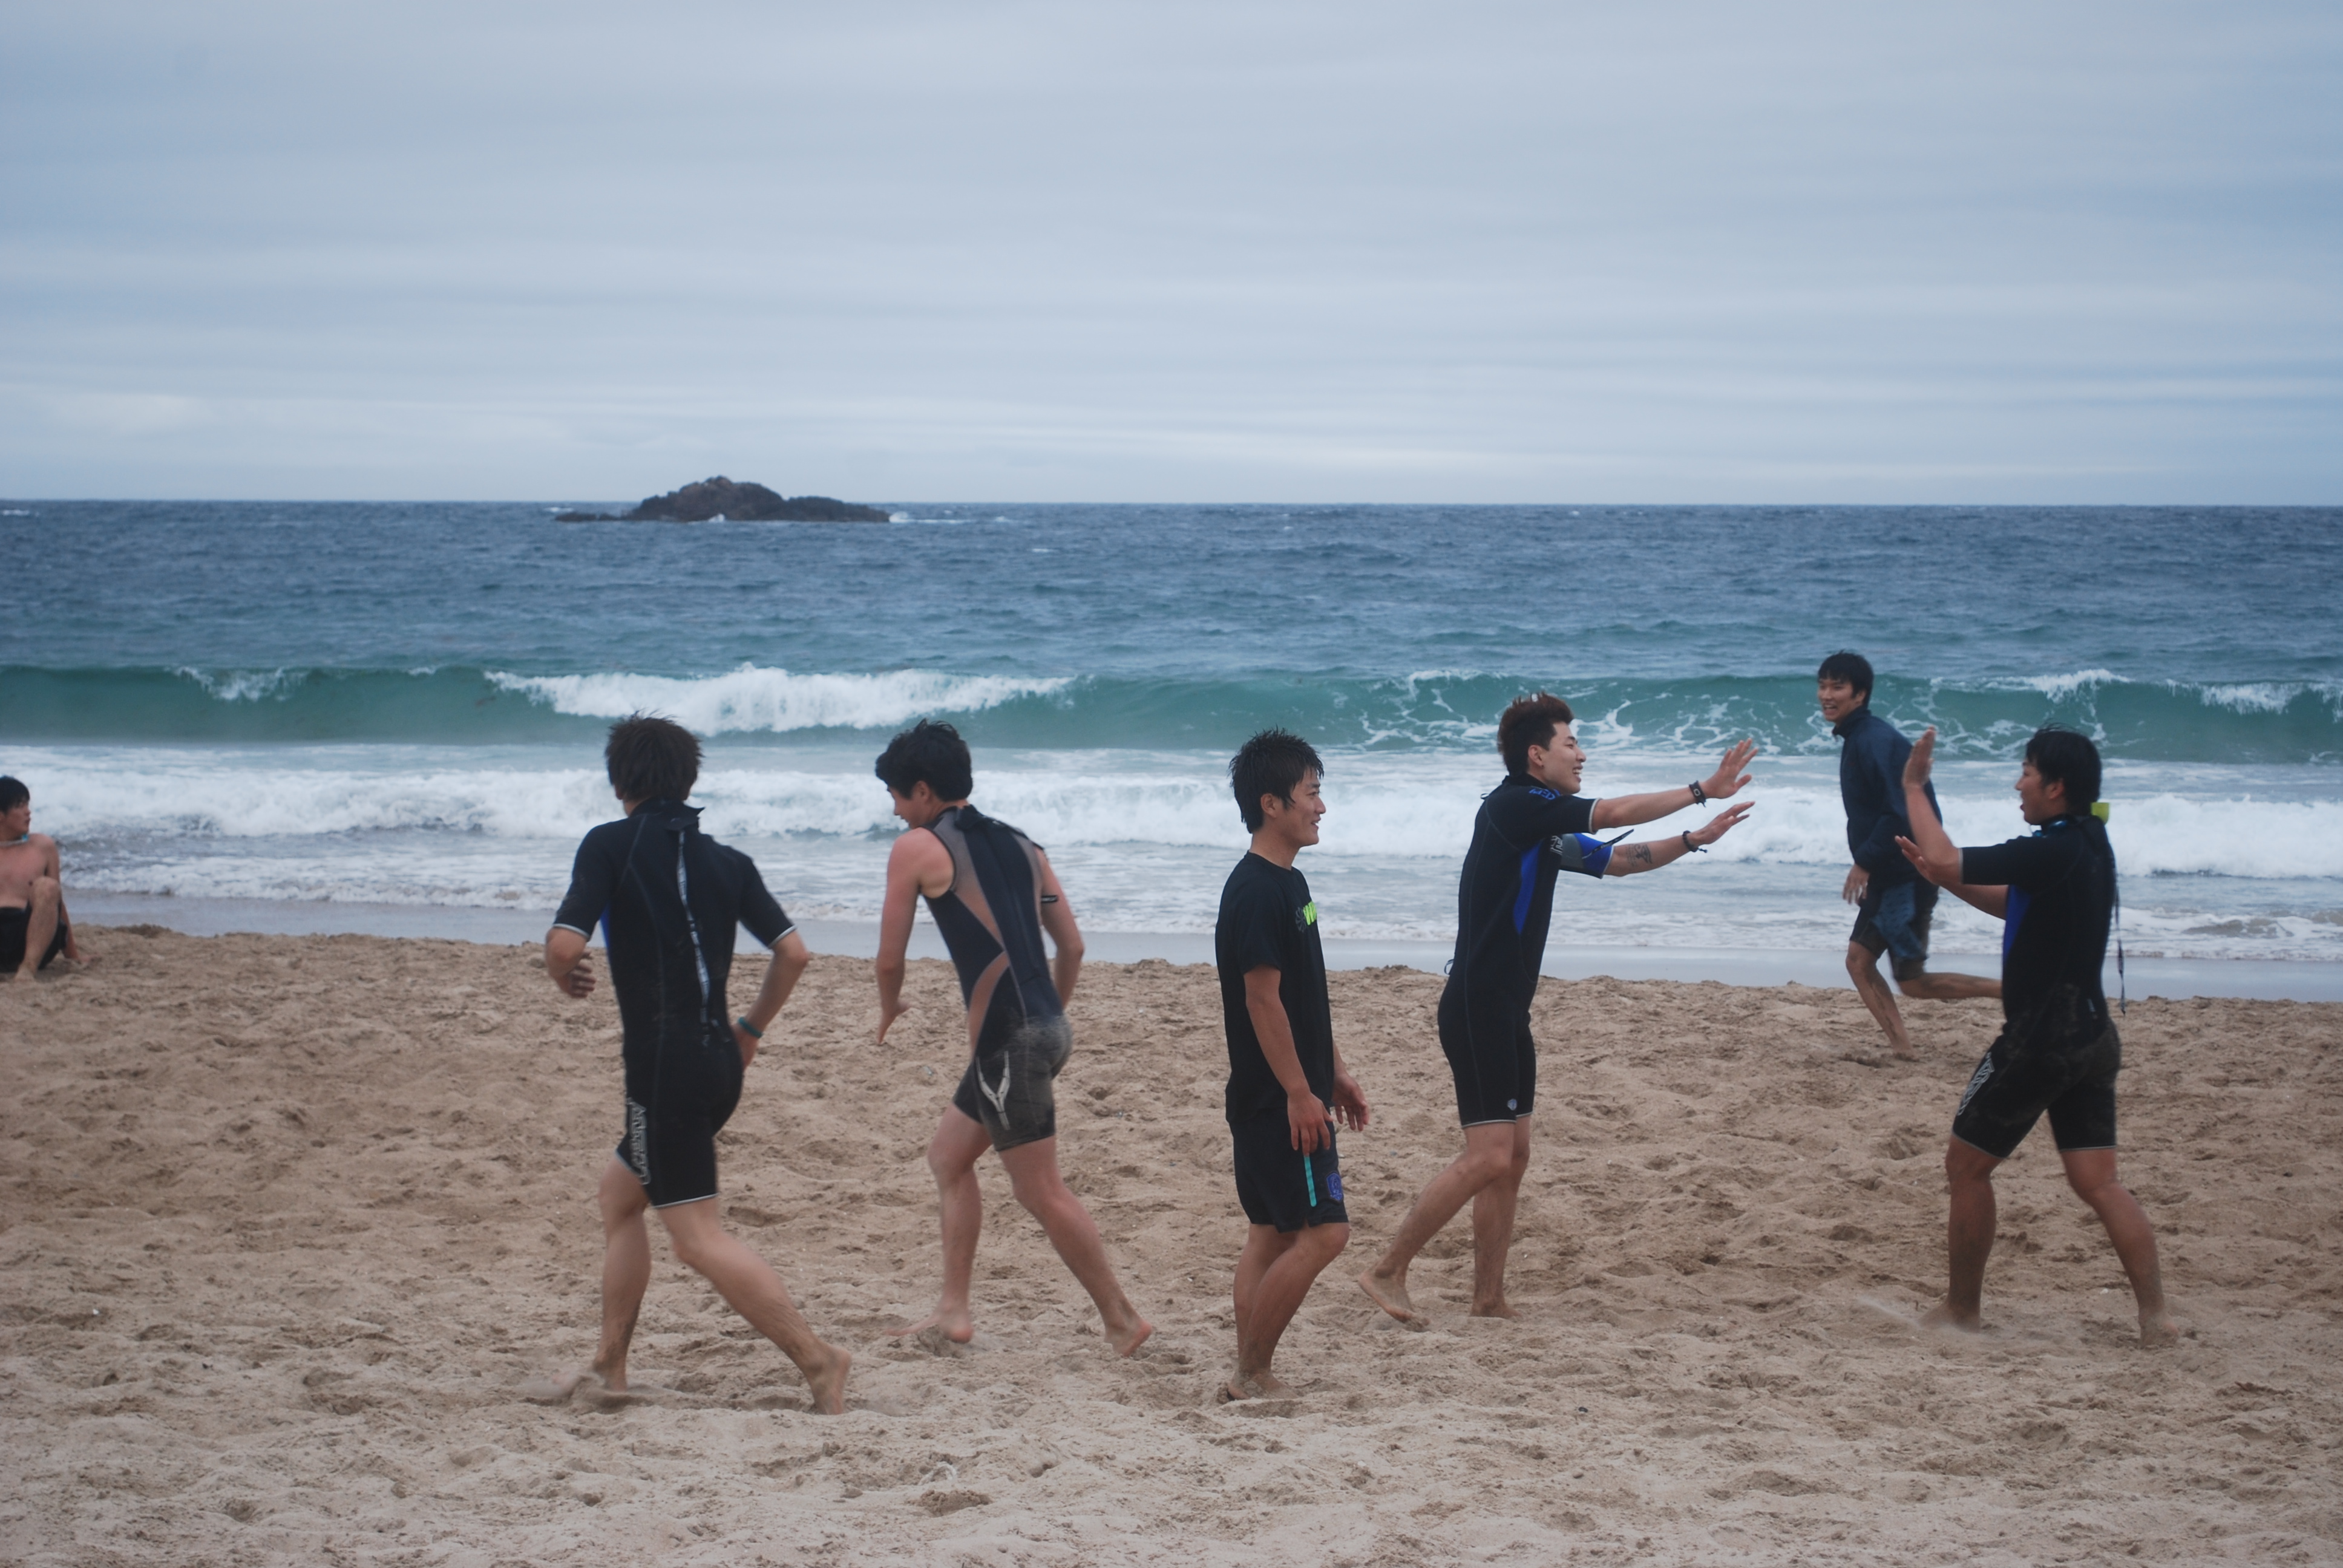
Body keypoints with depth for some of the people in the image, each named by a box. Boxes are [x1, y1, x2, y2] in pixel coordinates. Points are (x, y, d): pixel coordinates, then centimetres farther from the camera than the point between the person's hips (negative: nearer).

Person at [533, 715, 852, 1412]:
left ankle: (817, 1358, -15)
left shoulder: (611, 845, -7)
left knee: (698, 1237, -6)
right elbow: (792, 950, 6)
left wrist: (565, 978, 6)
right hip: (719, 1061, 8)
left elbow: (564, 944, -17)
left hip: (664, 1063, -7)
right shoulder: (727, 862, 10)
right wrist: (752, 1027, 20)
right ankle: (609, 1368, 24)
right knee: (620, 1191, 22)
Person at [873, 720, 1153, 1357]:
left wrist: (889, 1009, 22)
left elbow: (890, 958, 1)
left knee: (1041, 1192, -1)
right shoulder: (1020, 847, 16)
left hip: (1006, 1036, -9)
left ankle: (1122, 1318, 2)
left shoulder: (918, 848, -4)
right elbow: (1072, 946, 17)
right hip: (1046, 1027, 9)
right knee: (948, 1154, 20)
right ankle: (953, 1310, 20)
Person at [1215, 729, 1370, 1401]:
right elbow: (1262, 998, -21)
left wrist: (1335, 1073, 22)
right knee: (1323, 1232, -10)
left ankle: (1251, 1378, 14)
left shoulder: (1287, 883, 14)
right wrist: (1300, 1093, -20)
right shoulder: (1255, 891, -18)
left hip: (1287, 1096, 10)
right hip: (1277, 1099, -10)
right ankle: (1251, 1376, -5)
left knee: (1273, 1233, 11)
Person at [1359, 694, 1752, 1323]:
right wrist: (1703, 792, -7)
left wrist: (1693, 839, 12)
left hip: (1506, 1012, 10)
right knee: (1488, 1156, -12)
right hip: (1477, 1007, -10)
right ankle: (1387, 1271, -6)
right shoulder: (1511, 806, -12)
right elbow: (1614, 814, -13)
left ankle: (1488, 1300, 14)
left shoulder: (1547, 832, 15)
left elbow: (1618, 860, 24)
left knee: (1512, 1158, 10)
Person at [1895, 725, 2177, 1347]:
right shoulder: (2089, 847, 11)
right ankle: (2155, 1315, -5)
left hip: (2040, 1038, -9)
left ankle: (1962, 1309, 14)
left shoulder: (2054, 853, -19)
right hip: (2089, 1035, 9)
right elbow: (2014, 905, 25)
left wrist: (1914, 788, -12)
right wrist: (1945, 878, 16)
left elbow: (1946, 859, -24)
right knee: (2098, 1181, 5)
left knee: (1966, 1164, 6)